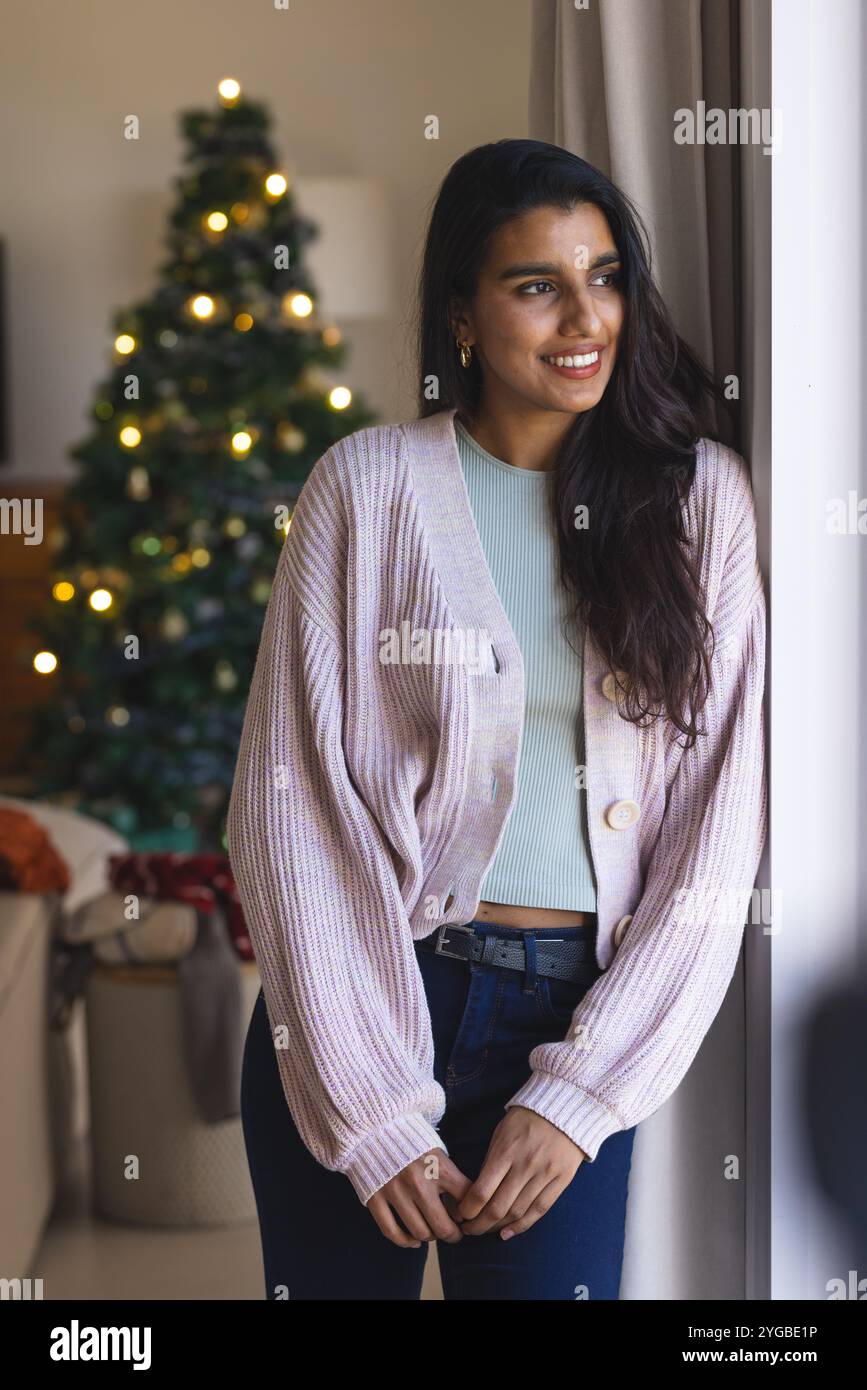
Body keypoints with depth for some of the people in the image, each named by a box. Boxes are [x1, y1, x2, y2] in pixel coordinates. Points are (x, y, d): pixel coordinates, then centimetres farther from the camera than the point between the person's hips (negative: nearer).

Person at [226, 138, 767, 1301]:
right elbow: (293, 800, -6)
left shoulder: (701, 496, 1)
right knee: (337, 1273, 12)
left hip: (573, 1020, 1)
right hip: (362, 1006, 0)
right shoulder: (370, 486, -4)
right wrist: (371, 1107, -10)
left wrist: (580, 1093, -8)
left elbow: (719, 824, -1)